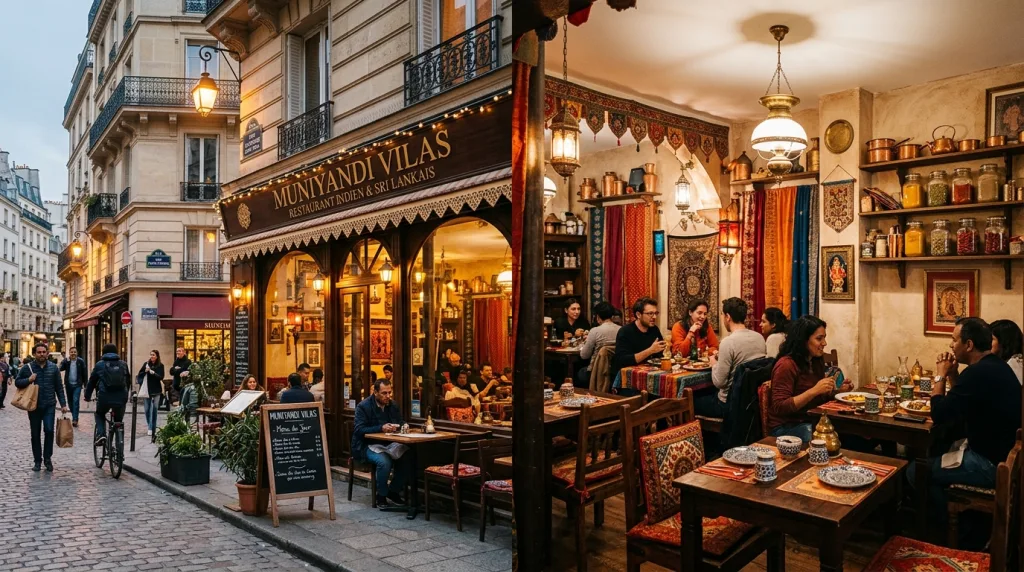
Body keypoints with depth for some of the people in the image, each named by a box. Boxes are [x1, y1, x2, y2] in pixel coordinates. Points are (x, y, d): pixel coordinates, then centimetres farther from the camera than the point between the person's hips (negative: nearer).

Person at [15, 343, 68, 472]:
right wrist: (28, 380, -16)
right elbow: (17, 382, 4)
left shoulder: (53, 367, 3)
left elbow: (59, 387, 6)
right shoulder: (27, 367, 0)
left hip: (49, 405, 0)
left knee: (49, 430, -13)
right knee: (35, 434, 8)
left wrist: (63, 404, 2)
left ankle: (47, 458, 2)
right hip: (34, 406, 1)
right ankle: (37, 461, 19)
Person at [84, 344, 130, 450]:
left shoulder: (100, 365, 7)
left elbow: (92, 381, 13)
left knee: (99, 414, 28)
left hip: (104, 398, -1)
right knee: (118, 420, 20)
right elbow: (128, 380, 20)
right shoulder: (123, 365, 12)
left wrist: (87, 396, 25)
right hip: (121, 399, 1)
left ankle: (101, 434, 4)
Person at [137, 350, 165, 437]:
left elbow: (161, 377, -9)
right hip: (146, 390, 2)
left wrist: (152, 372, -20)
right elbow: (139, 374, 5)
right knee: (147, 409, 5)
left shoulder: (160, 366, -1)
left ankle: (151, 428, 3)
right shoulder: (146, 364, 4)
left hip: (156, 391, -2)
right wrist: (145, 371, -14)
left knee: (153, 409, -2)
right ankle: (149, 425, 25)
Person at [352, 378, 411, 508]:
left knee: (407, 459, -20)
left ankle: (393, 491, 1)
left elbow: (400, 423, 11)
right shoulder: (363, 406, -10)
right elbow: (359, 430, -19)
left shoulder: (392, 405, 7)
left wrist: (397, 427, -15)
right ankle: (381, 496, -11)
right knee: (384, 461, -34)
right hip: (366, 446, -5)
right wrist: (381, 428, -28)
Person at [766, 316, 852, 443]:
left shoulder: (817, 361, 9)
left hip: (813, 420, 8)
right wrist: (814, 390, -28)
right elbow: (780, 408, -23)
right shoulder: (786, 365, -18)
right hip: (786, 427, -8)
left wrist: (839, 390, 2)